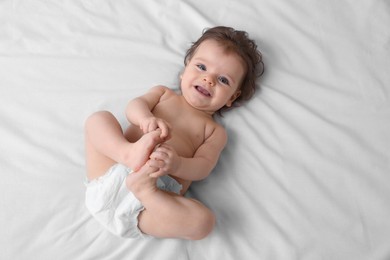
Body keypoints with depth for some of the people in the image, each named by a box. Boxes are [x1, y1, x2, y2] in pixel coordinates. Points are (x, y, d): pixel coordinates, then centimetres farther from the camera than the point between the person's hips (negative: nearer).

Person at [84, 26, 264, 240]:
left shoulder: (215, 131, 16)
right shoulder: (164, 93, 22)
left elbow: (203, 167, -1)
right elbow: (134, 105, 3)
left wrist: (176, 164, -25)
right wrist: (146, 118, -23)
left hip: (160, 192, -2)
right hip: (113, 172, 2)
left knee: (204, 220, -26)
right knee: (98, 118, -10)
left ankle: (145, 189, -30)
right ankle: (131, 153, -32)